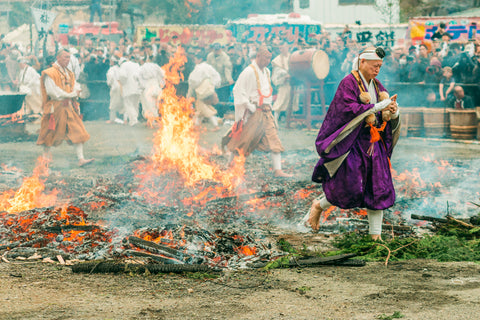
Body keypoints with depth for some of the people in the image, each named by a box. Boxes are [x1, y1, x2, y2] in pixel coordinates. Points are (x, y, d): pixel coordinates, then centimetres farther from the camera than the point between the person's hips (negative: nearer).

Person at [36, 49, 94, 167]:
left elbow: (75, 89, 16)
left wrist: (74, 93, -7)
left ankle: (81, 159, -7)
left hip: (69, 107, 6)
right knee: (51, 134, 3)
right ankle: (46, 156, 22)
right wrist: (69, 94, -10)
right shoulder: (50, 73, -9)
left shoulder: (69, 74, 15)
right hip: (55, 107, -6)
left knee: (77, 132, -4)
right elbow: (52, 92, -16)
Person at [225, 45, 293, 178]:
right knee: (244, 139, 1)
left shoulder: (266, 72, 13)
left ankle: (278, 170, -1)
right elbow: (238, 90, -16)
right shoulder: (249, 72, -13)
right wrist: (249, 106, -19)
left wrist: (268, 105, 14)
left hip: (266, 111, 8)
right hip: (252, 112, -7)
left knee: (273, 139, 0)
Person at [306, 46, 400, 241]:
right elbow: (347, 109, -22)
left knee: (378, 190, 1)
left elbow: (387, 116, 13)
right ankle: (319, 205, 18)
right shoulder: (348, 83, -9)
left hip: (373, 144, 7)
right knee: (350, 186, -10)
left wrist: (393, 111, -12)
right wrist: (377, 107, -26)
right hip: (352, 143, -7)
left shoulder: (377, 86, 14)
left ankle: (376, 235, 6)